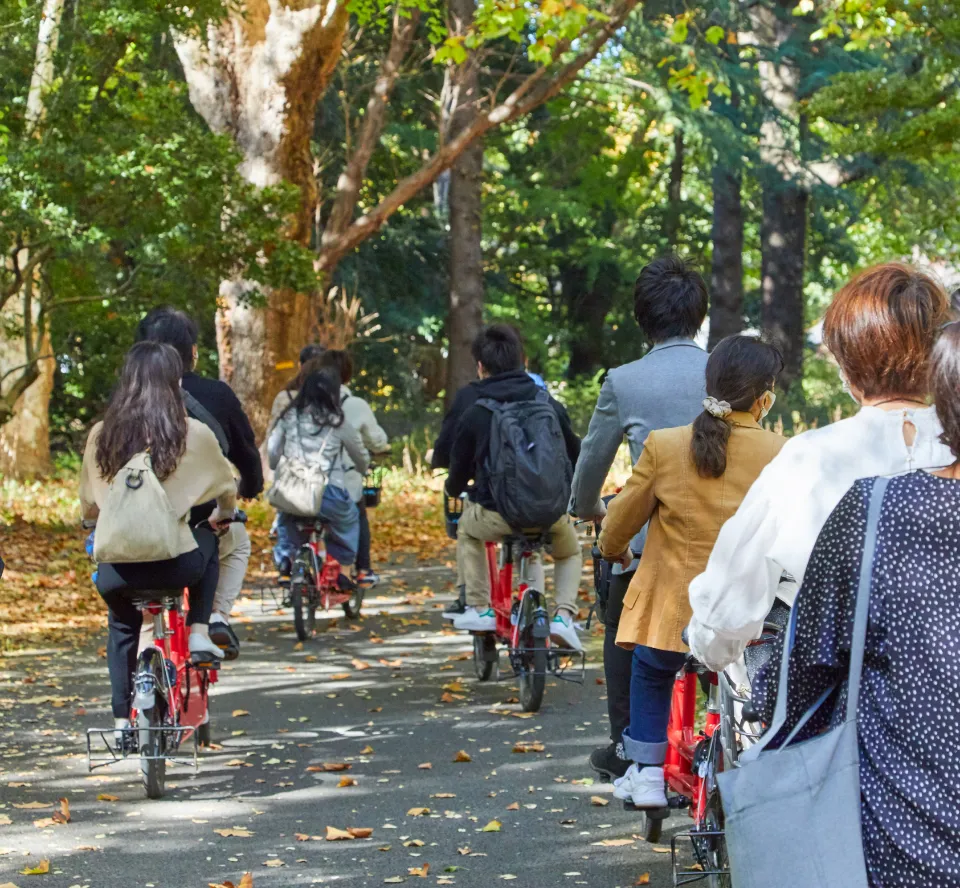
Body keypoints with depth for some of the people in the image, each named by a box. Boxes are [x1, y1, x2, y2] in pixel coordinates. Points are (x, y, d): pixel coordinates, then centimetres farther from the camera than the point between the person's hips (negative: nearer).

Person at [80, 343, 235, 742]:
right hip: (174, 562, -2)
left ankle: (122, 718, 28)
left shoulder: (101, 435, 1)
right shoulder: (193, 434, -4)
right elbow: (226, 488, 12)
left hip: (117, 567, 2)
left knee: (122, 628, 32)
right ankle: (198, 632, 22)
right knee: (207, 544, 33)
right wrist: (221, 514, 35)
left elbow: (88, 504, 11)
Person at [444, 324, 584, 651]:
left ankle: (478, 608, 22)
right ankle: (564, 614, 10)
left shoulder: (474, 414, 0)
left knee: (467, 530, 33)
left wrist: (452, 489, 34)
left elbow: (460, 468, 10)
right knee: (569, 550, 33)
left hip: (497, 515, -2)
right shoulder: (549, 404, 6)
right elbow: (575, 455, 16)